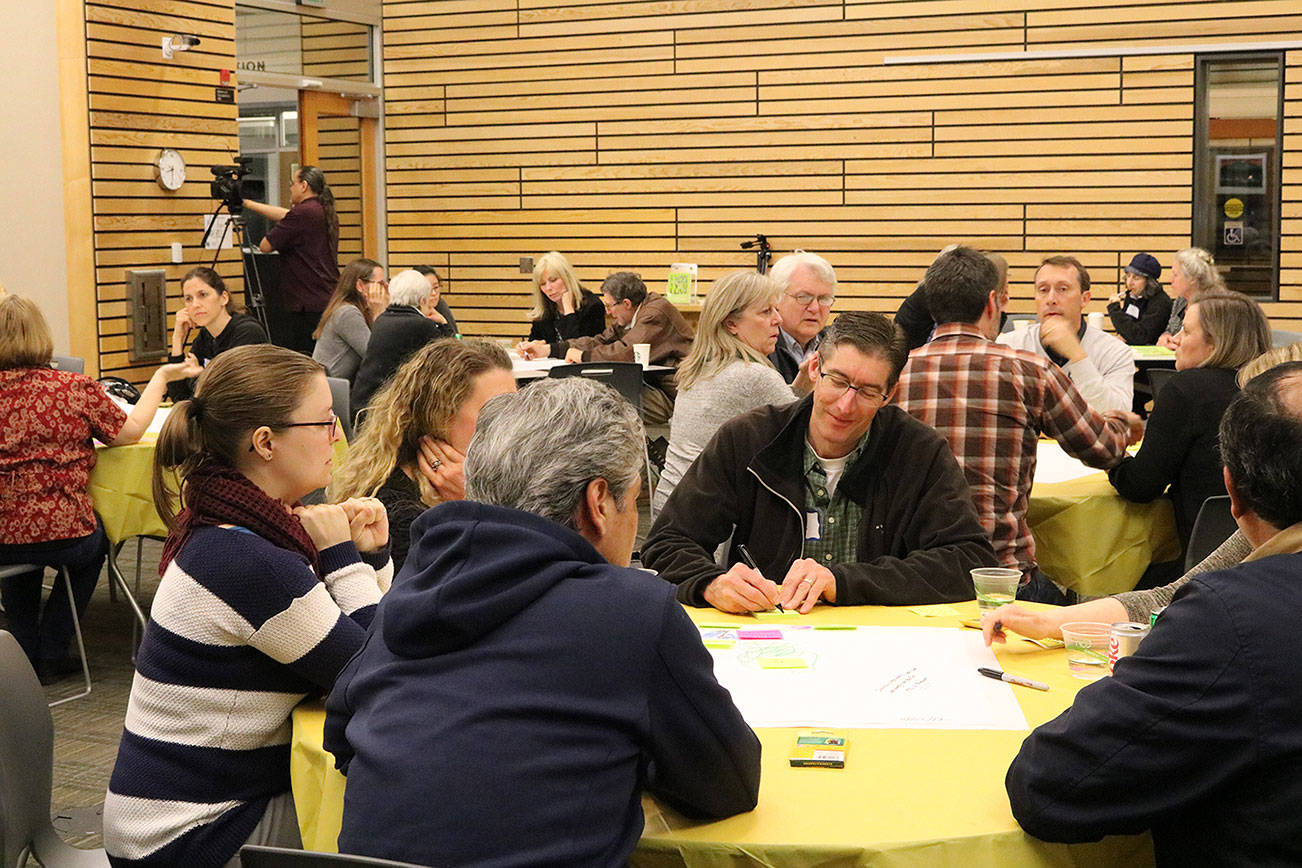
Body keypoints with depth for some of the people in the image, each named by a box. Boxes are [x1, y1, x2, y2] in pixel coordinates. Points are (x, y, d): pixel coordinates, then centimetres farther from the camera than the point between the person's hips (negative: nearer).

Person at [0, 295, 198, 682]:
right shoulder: (76, 388, -9)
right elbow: (130, 431, 4)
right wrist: (161, 377, 16)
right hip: (62, 534, -2)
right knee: (95, 543, 33)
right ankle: (50, 654, 34)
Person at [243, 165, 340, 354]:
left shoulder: (302, 213, -13)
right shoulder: (327, 212, 14)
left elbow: (265, 246, -9)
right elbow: (283, 215, 26)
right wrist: (247, 203, 32)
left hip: (306, 306, -9)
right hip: (328, 301, 9)